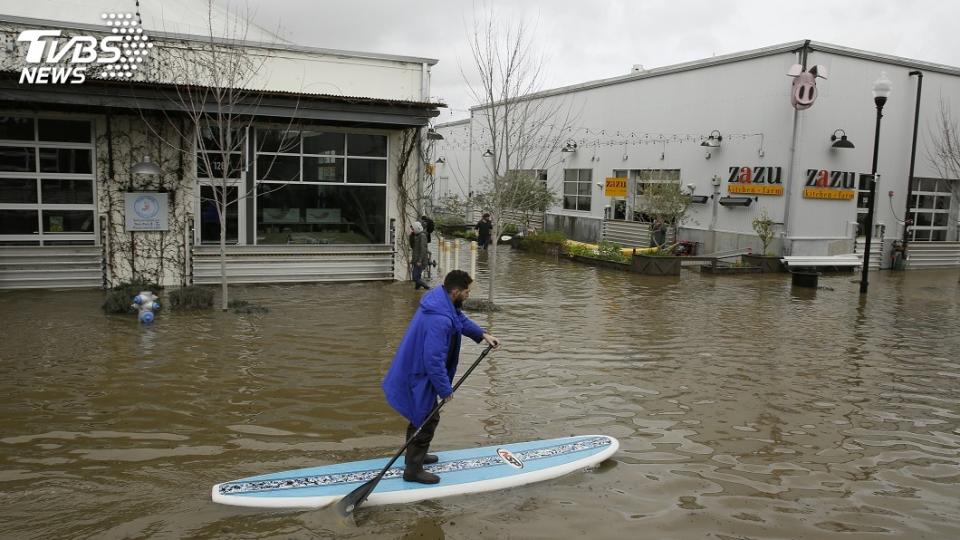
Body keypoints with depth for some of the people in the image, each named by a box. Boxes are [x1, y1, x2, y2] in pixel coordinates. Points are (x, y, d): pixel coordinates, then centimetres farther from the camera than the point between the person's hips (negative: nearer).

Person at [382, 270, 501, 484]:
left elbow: (461, 319, 19)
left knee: (423, 415, 25)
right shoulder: (439, 319, -34)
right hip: (418, 376, -10)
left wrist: (482, 334, 11)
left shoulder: (441, 299, -2)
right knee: (427, 419, 1)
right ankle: (413, 470, 11)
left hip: (414, 369, 10)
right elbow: (434, 359, -32)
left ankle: (415, 455, 43)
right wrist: (445, 389, -22)